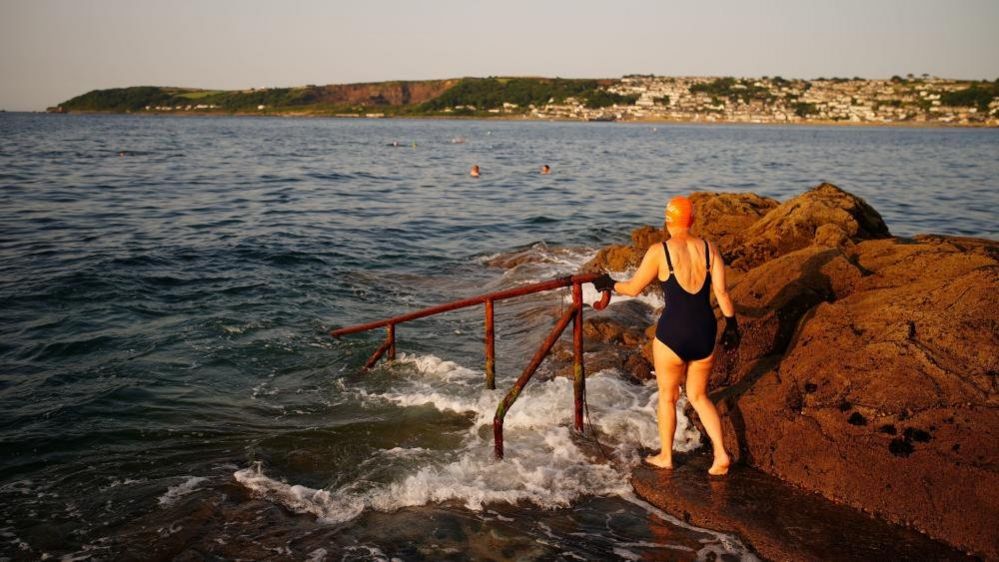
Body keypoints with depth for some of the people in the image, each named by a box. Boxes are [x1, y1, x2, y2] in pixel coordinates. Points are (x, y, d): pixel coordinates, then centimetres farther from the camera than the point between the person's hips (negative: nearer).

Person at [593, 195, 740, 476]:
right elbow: (721, 292, -3)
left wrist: (610, 285, 18)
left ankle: (666, 457, 31)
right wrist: (731, 324, 7)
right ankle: (721, 454, 12)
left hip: (672, 333, -4)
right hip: (705, 332, 4)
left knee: (667, 396, 17)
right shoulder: (709, 248, -1)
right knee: (698, 396, 22)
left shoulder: (659, 251, -10)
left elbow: (633, 288, -1)